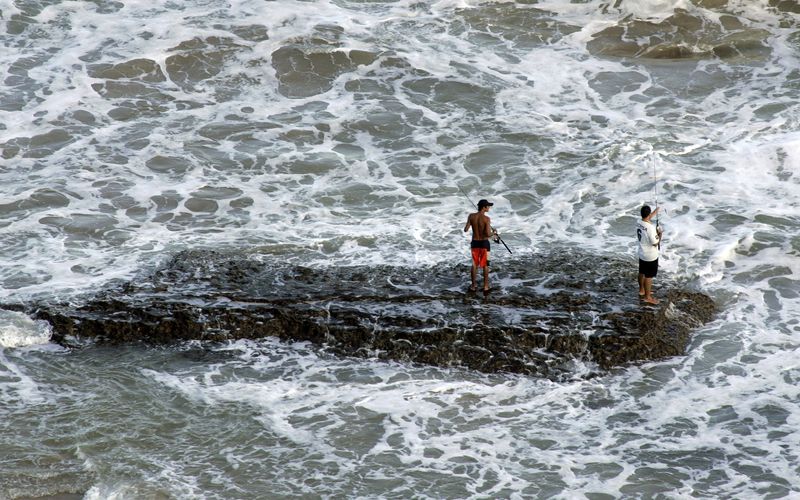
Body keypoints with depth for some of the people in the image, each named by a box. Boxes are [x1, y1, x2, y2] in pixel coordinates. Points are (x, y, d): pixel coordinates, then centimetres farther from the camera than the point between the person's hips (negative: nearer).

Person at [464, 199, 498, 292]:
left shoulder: (471, 216, -8)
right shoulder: (486, 219, -19)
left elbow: (466, 230, -6)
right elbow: (488, 234, -23)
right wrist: (494, 233, 0)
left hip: (475, 242, 3)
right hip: (484, 243, -3)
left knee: (474, 264, 15)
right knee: (485, 264, 10)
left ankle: (473, 285, 19)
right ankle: (486, 286, 15)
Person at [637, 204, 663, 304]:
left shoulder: (638, 224, -6)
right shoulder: (650, 228, -31)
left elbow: (646, 220, 19)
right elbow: (655, 243, -24)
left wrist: (655, 212, 29)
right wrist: (659, 234, -8)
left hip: (642, 254, 8)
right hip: (651, 256, -8)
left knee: (642, 273, 24)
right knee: (649, 276, 5)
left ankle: (642, 290, 43)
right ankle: (647, 297, 16)